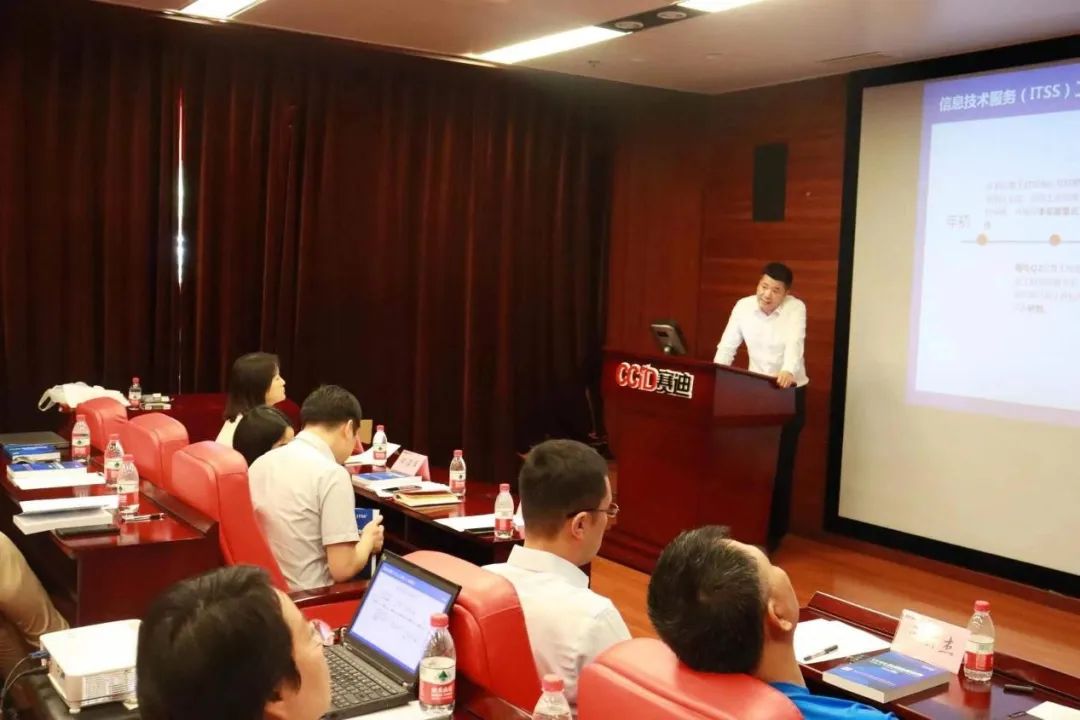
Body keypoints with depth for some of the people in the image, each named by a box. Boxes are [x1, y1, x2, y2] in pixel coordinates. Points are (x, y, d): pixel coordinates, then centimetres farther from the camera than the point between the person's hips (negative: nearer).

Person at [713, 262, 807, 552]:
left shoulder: (796, 308, -15)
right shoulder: (743, 306, -5)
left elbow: (794, 343, -32)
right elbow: (727, 346, -7)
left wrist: (788, 372, -51)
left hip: (789, 392, -3)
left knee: (779, 464, -1)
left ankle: (774, 532, 9)